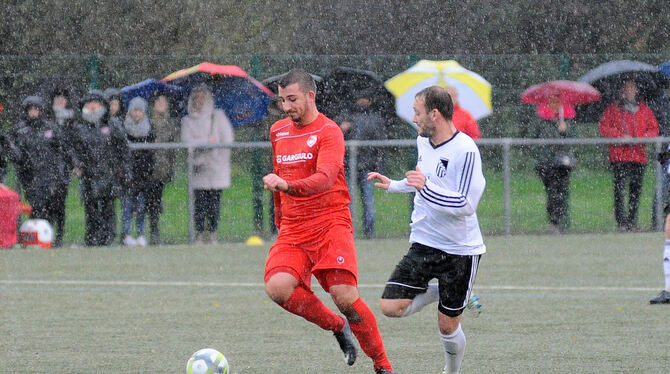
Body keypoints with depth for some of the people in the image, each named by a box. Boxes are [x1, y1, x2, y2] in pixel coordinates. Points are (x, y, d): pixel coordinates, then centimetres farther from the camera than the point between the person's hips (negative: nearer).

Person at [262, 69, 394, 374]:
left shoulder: (329, 132, -7)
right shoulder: (278, 132, 15)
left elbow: (325, 178, -24)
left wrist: (287, 186, -40)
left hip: (330, 223, -5)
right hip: (292, 231, 5)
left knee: (345, 296, -19)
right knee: (277, 287, -22)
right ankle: (337, 327, 3)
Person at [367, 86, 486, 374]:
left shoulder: (465, 151, -20)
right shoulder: (423, 142, 5)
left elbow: (467, 204, -25)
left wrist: (427, 187, -32)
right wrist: (393, 186, 19)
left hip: (460, 250, -6)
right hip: (423, 244, 6)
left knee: (447, 326, 2)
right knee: (390, 307, -9)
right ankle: (439, 291, 17)